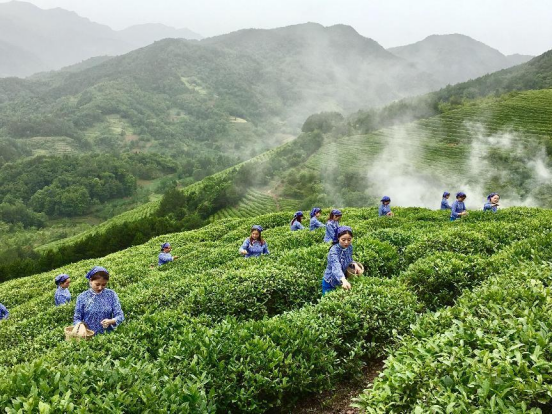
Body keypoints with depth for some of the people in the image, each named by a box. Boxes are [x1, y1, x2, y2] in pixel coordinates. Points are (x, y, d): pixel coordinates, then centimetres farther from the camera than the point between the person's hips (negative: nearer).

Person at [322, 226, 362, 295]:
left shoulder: (349, 248, -8)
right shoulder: (334, 251, -28)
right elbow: (336, 267, -44)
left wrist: (355, 264, -12)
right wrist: (343, 280, -62)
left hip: (340, 283, 6)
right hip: (330, 283, -6)